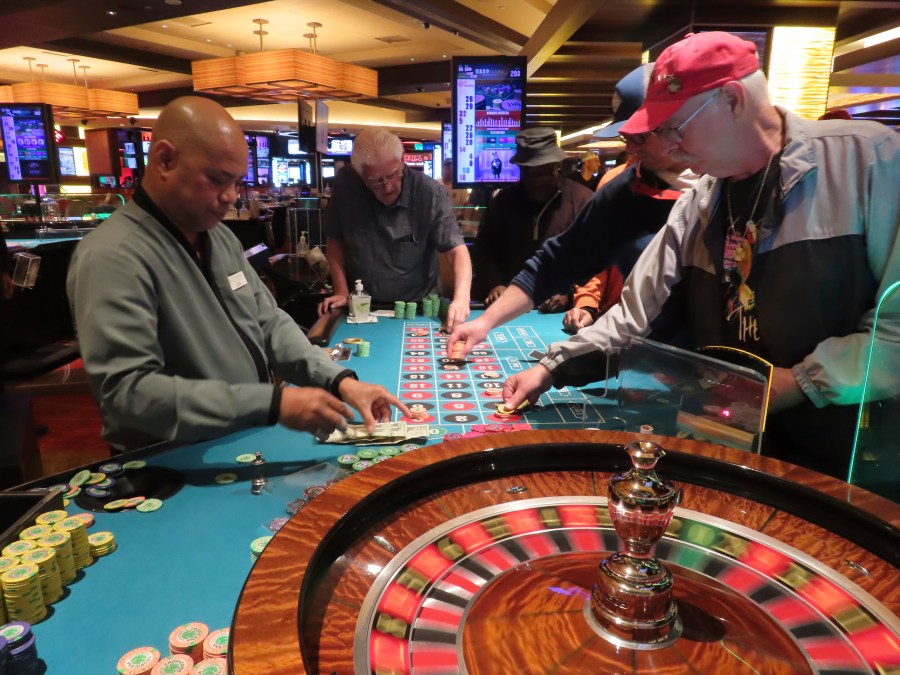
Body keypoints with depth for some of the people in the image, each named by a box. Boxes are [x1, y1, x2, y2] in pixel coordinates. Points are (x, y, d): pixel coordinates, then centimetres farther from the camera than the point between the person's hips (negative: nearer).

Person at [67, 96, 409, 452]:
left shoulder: (221, 238, 9)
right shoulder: (113, 257, -19)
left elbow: (270, 324, 9)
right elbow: (128, 391, -27)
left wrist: (340, 380, -7)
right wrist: (273, 404, -32)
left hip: (255, 440, 7)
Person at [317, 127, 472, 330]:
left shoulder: (430, 193, -15)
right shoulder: (345, 189, -8)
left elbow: (456, 249, -17)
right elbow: (335, 240, 7)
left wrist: (461, 298, -34)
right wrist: (342, 291, -2)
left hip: (417, 309, -1)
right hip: (362, 308, 2)